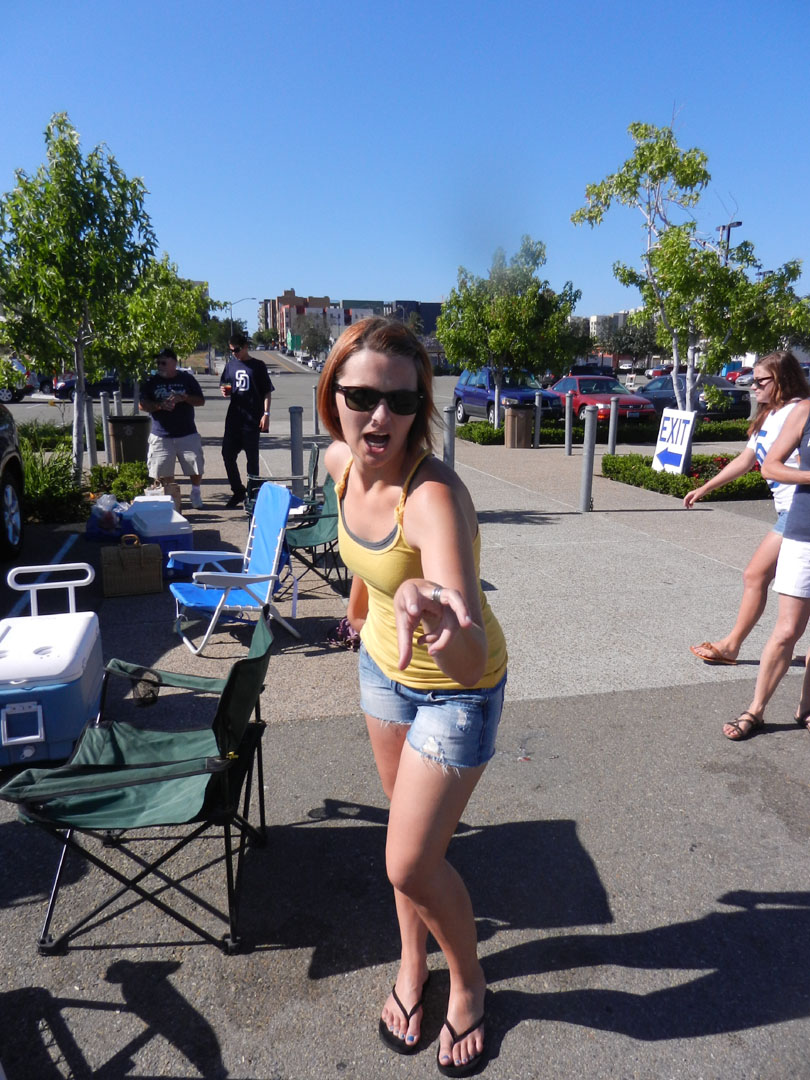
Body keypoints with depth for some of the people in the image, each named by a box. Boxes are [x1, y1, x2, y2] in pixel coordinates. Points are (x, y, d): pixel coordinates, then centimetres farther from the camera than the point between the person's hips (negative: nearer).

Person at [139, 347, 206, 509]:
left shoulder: (187, 379, 4)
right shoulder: (151, 382, 6)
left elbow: (201, 401, 2)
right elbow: (142, 405, 0)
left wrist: (183, 398, -16)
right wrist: (160, 405, -17)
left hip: (187, 434, -1)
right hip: (161, 436, 1)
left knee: (196, 468, 0)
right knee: (163, 472, 1)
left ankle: (196, 493, 24)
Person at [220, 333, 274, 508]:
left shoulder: (257, 366, -1)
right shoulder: (231, 364, 12)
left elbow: (267, 392, -1)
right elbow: (224, 385, 22)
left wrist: (266, 414, -10)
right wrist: (224, 391, -2)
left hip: (252, 419, -4)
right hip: (233, 418, 5)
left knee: (252, 457, 3)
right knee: (227, 454, 2)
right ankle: (238, 491, 18)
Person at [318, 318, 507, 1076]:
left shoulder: (434, 496, -36)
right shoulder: (340, 462, -14)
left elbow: (470, 659, -47)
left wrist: (434, 615, -68)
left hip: (457, 688, -6)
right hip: (383, 663, 6)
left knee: (410, 864, 1)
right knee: (407, 827, 22)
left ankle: (469, 980, 34)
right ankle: (412, 963, 47)